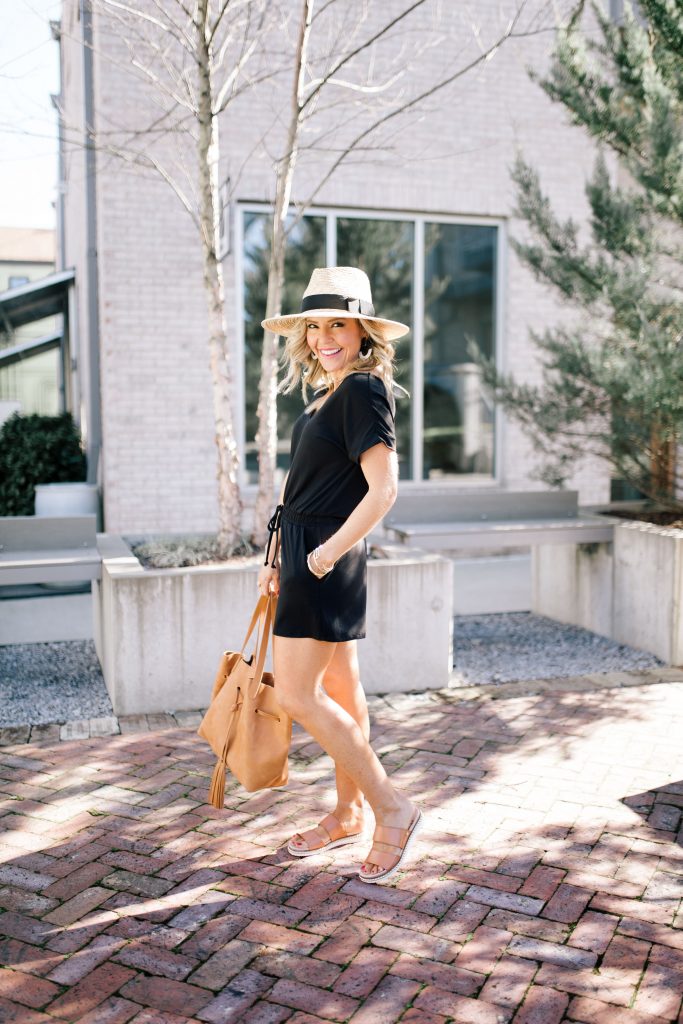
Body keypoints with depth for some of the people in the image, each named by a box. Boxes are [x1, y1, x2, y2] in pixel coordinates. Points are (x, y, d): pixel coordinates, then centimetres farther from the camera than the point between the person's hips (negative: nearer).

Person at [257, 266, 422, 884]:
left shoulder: (364, 391, -14)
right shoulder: (330, 393, 15)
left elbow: (383, 490, -22)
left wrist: (330, 551, -22)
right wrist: (278, 559, 18)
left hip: (327, 559, -9)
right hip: (304, 553, 9)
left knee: (296, 694, -7)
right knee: (339, 690, 15)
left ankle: (393, 809, 3)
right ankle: (348, 815, 27)